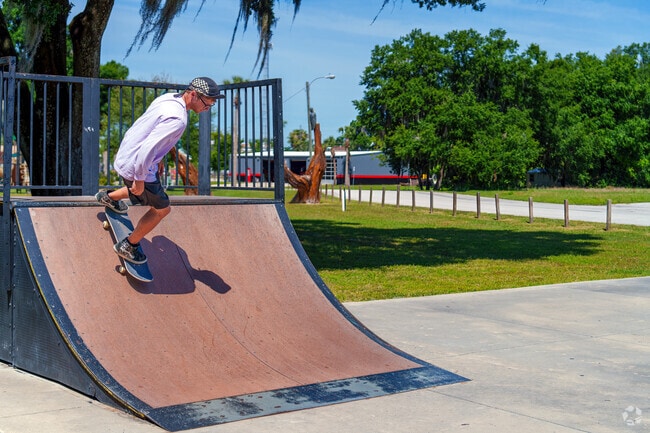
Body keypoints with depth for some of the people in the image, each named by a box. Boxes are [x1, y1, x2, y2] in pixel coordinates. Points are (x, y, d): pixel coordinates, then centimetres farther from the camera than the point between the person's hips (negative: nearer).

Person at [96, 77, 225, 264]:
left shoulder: (168, 98, -1)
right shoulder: (177, 119, -31)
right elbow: (147, 150, -34)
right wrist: (139, 179, -23)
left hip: (125, 155, 9)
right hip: (136, 166, -9)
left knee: (152, 188, 35)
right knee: (161, 209, 8)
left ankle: (109, 197, 51)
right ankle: (129, 246, 22)